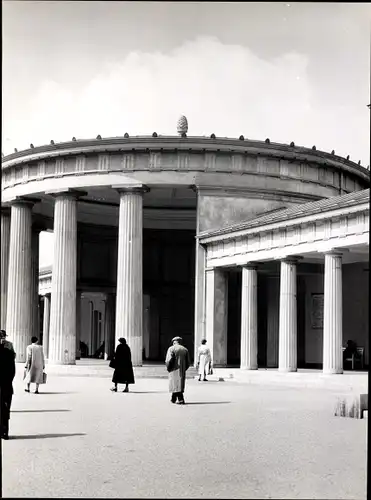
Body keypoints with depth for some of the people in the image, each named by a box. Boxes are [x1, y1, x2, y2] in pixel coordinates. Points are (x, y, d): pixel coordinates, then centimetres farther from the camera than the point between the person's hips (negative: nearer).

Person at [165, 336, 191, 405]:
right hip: (182, 371, 5)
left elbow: (168, 360, -16)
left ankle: (181, 399, -5)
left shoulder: (171, 349, -4)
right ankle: (173, 399, 21)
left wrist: (168, 368, -3)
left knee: (176, 384, 0)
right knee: (180, 383, 13)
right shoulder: (185, 349, 9)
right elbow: (188, 362, 7)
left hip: (174, 370, -5)